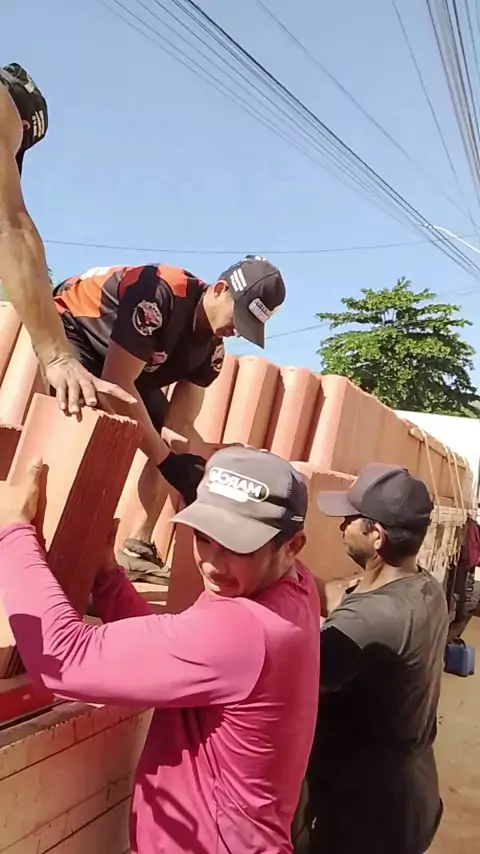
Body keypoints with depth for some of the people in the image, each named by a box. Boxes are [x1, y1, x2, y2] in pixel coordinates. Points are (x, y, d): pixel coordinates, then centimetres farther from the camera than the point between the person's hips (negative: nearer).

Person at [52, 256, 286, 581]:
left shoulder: (212, 347, -11)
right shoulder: (159, 294, -35)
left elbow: (181, 424, -11)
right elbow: (116, 383, -36)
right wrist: (167, 459, -35)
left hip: (123, 366, 8)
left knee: (171, 445, 0)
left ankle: (137, 549, 3)